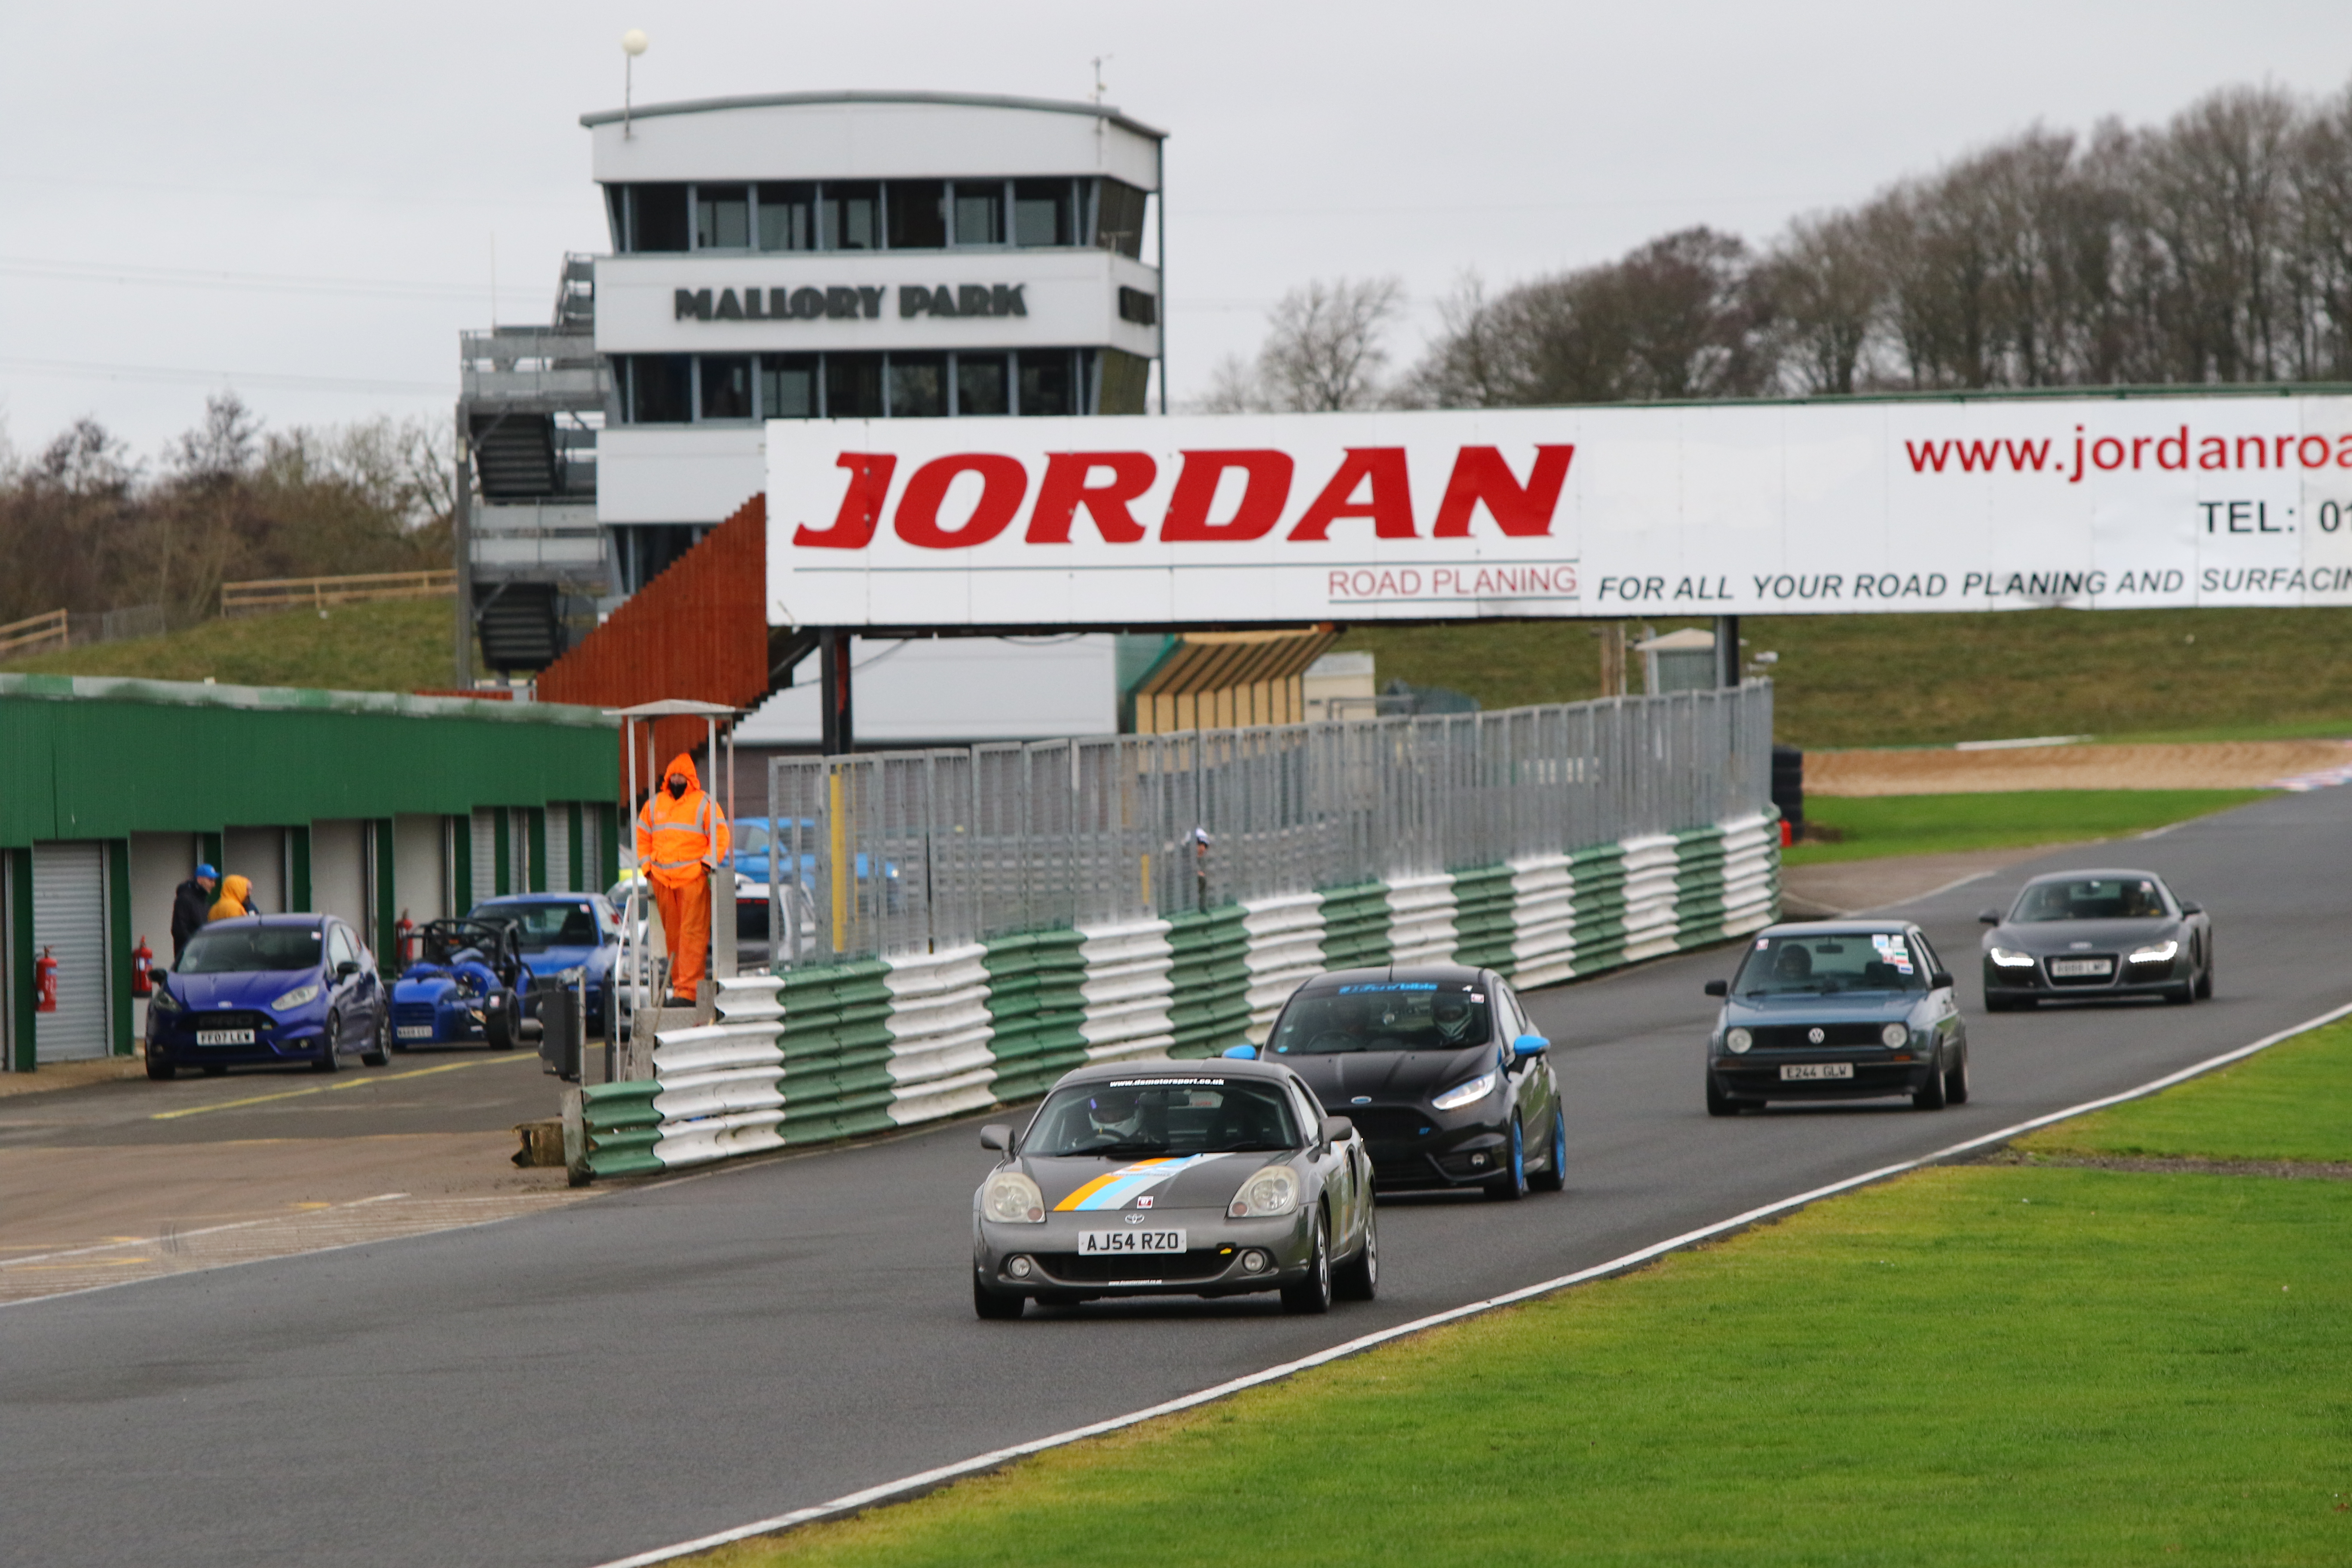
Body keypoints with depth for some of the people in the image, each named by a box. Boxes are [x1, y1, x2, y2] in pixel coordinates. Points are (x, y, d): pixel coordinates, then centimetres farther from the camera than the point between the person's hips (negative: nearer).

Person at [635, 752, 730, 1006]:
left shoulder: (704, 804, 3)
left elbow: (720, 835, 1)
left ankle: (688, 990, -15)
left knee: (692, 935, -10)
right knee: (672, 937, 5)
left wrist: (708, 863, -10)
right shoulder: (655, 804, 16)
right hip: (662, 880, 5)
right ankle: (678, 985, 9)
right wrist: (646, 865, 9)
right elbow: (643, 836, 22)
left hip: (693, 879, -5)